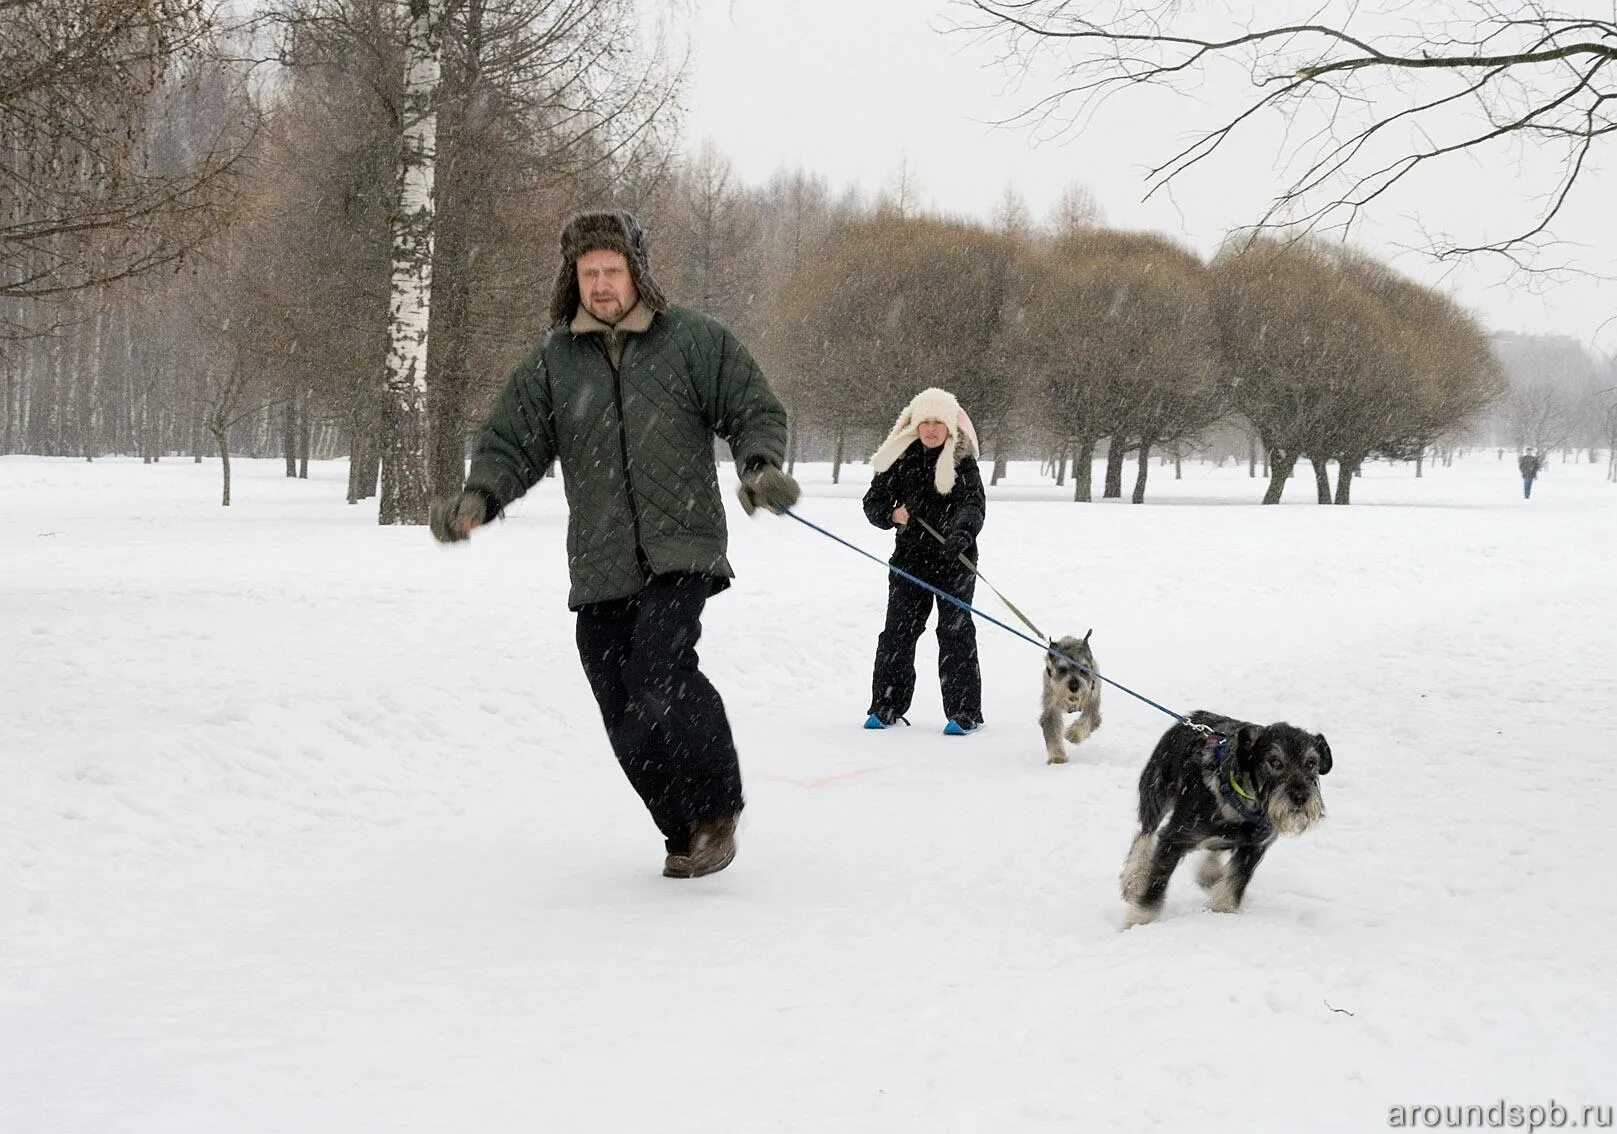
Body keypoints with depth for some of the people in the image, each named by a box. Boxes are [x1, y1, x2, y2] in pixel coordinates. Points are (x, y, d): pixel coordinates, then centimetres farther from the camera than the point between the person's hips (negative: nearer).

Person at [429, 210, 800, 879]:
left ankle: (718, 807, -4)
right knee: (626, 718, 2)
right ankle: (686, 834, 19)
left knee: (660, 674, -24)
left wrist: (760, 465, -13)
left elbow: (755, 411, 7)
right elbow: (512, 443, 9)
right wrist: (478, 498, -11)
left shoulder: (694, 341, 2)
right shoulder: (551, 362, 8)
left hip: (680, 552, -4)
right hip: (599, 567, 4)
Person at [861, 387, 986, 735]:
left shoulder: (961, 461, -4)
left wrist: (961, 532, -36)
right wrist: (892, 515, -12)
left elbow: (973, 503, -17)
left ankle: (964, 713, 0)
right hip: (909, 557, 3)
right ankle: (887, 707, 15)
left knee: (955, 633, -4)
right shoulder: (899, 459, 4)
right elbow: (874, 501, 9)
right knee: (898, 631, 5)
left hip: (954, 560, -3)